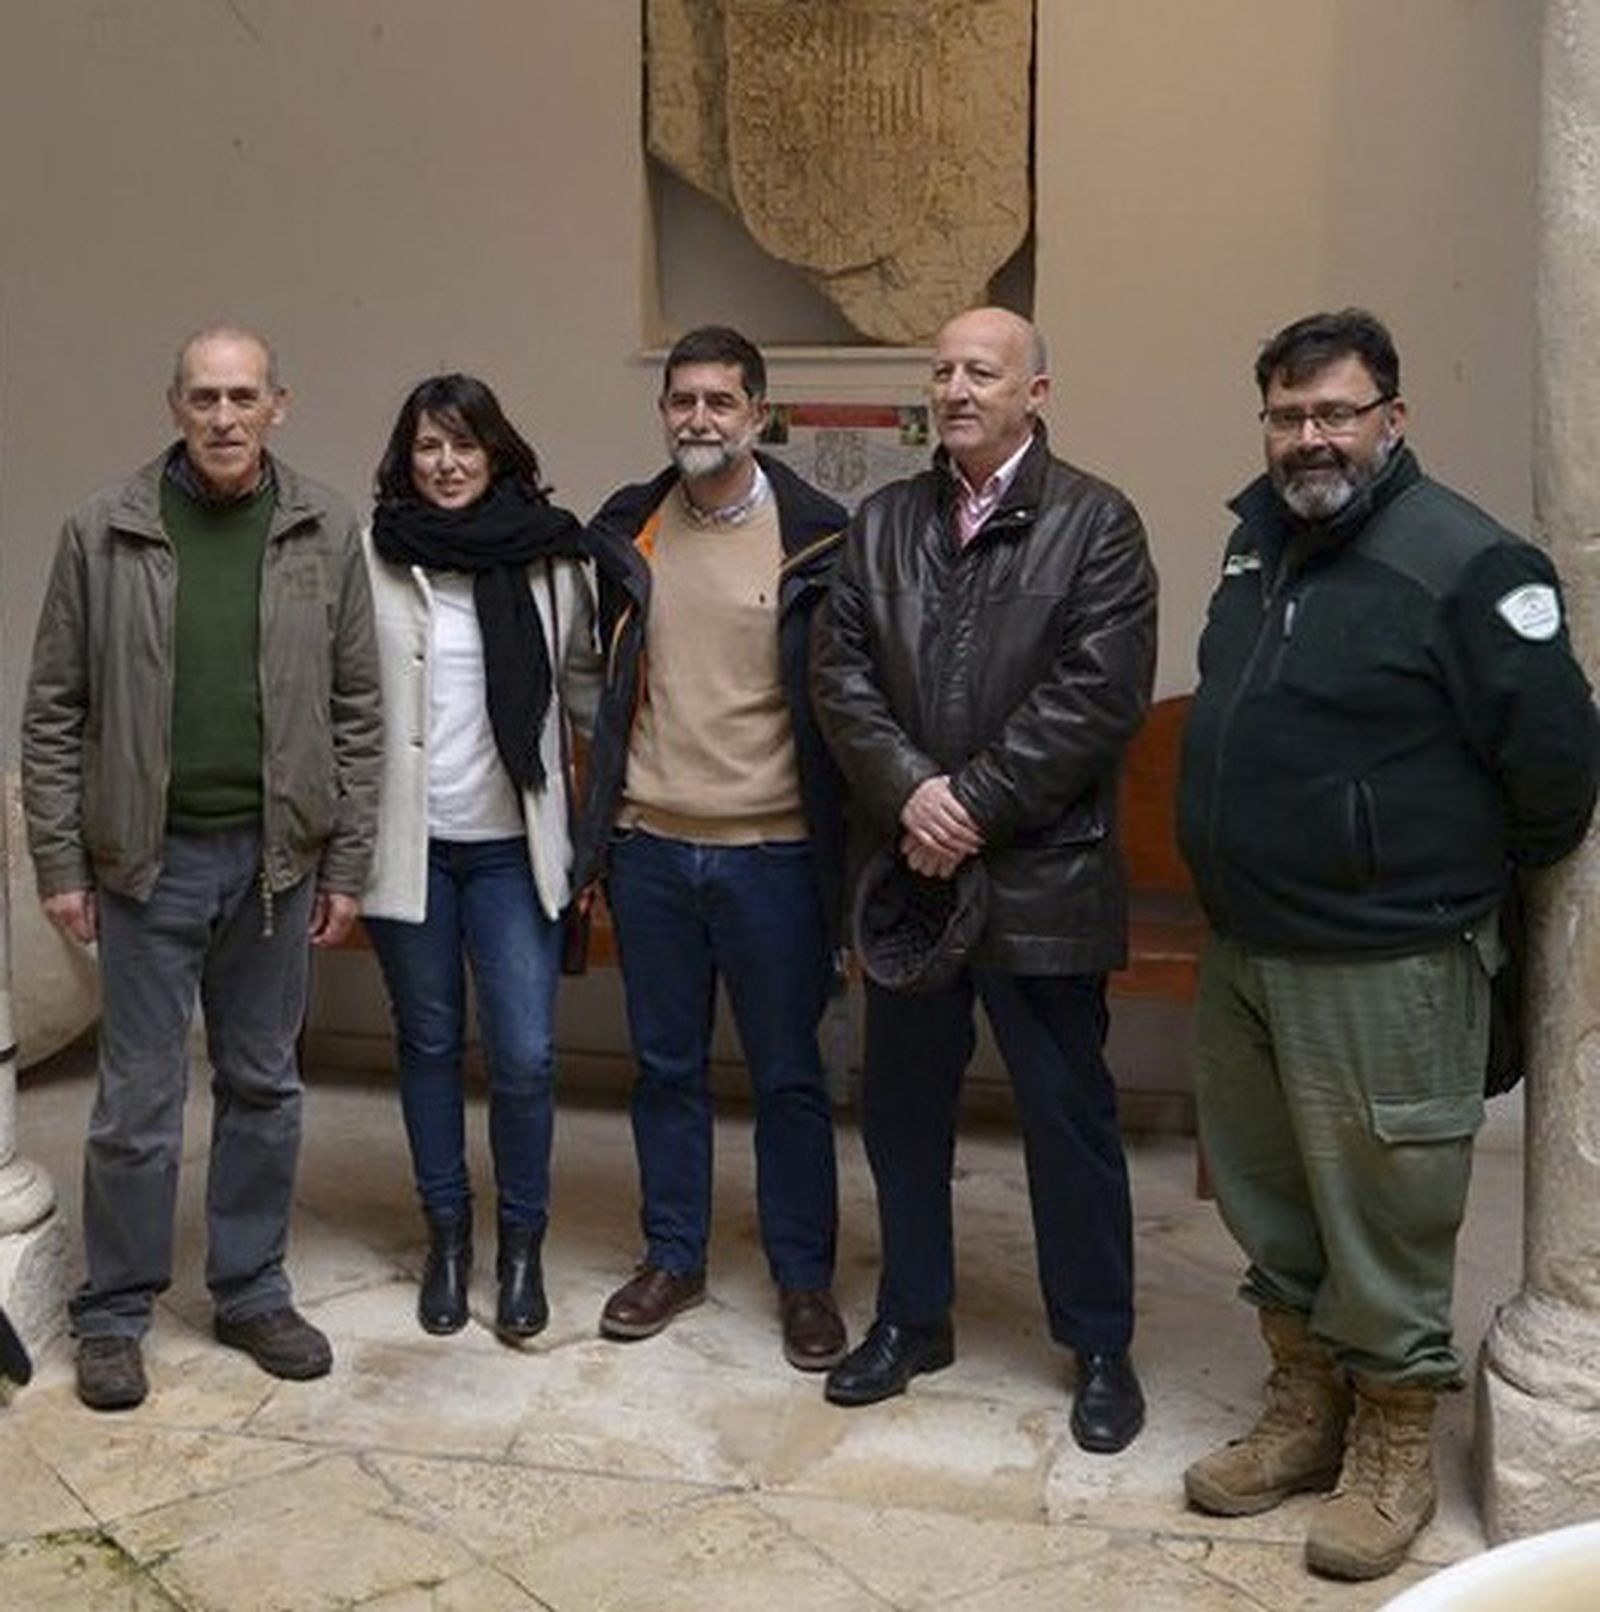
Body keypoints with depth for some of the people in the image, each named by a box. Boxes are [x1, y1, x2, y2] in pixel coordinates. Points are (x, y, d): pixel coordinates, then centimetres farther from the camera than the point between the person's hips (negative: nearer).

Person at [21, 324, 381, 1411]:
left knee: (265, 1087, 12)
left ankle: (253, 1293, 28)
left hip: (277, 857, 2)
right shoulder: (106, 533, -3)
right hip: (150, 858, -2)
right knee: (139, 1098, 5)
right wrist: (60, 863, -3)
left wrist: (346, 865, 1)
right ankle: (115, 1313, 21)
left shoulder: (327, 533, 0)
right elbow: (54, 711, 0)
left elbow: (357, 711, 3)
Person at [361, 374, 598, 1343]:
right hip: (408, 843, 0)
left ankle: (523, 1246, 17)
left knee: (525, 1054, -3)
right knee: (429, 1041, 13)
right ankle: (448, 1234, 29)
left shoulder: (550, 557, 0)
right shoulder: (370, 560, -3)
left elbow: (586, 684, 5)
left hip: (513, 843, 0)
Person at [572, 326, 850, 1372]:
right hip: (650, 846, 3)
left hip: (771, 851, -3)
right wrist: (597, 833, 11)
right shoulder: (627, 533, 5)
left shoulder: (816, 538, -6)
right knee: (666, 1067, 13)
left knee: (789, 1075, 6)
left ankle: (805, 1278, 20)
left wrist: (841, 853, -5)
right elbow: (604, 686, 13)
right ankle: (674, 1257, 28)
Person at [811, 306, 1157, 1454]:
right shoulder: (885, 521, 10)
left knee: (1070, 1116, 6)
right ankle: (913, 1318, 32)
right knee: (903, 1106, 15)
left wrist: (976, 803, -16)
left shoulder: (1096, 523, -4)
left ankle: (1101, 1347, 22)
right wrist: (909, 792, -13)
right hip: (908, 866, 5)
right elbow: (840, 670, 2)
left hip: (1041, 874, -4)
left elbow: (1100, 692, -13)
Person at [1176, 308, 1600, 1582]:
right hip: (1241, 949, 8)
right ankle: (1304, 1413, 36)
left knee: (1381, 1223, 5)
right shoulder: (1262, 535, 8)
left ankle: (1394, 1451, 24)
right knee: (1269, 1206, 18)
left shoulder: (1465, 563, -16)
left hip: (1382, 966, -8)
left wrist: (1473, 879, 0)